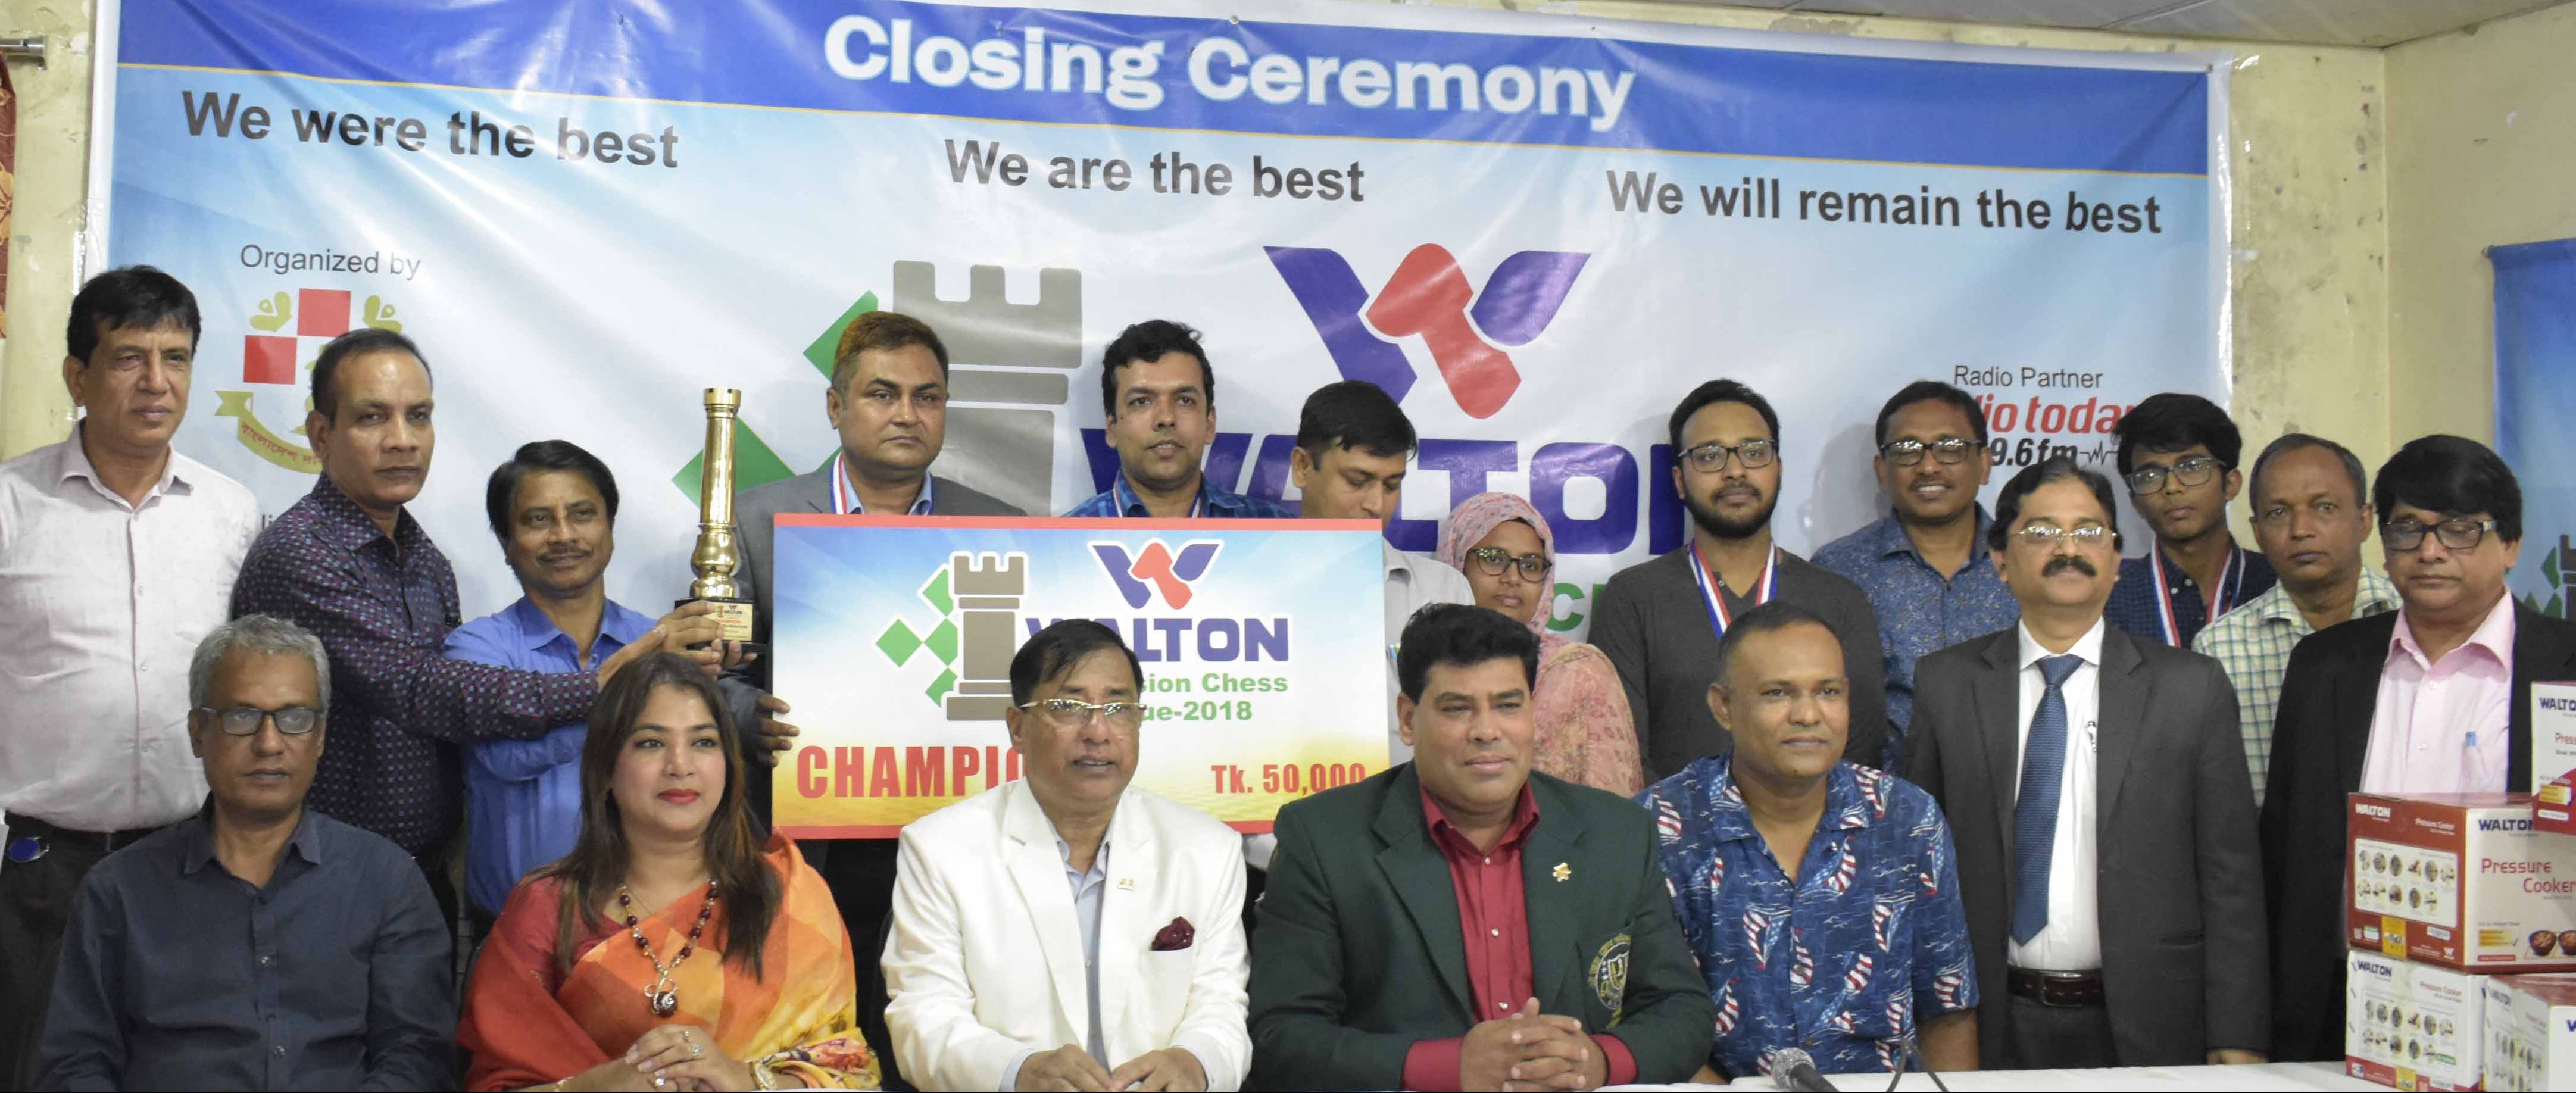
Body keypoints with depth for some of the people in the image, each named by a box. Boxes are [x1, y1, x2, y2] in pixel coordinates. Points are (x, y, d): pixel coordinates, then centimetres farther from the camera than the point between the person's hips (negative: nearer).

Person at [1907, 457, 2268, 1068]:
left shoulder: (2193, 688, 2)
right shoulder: (1945, 684, 4)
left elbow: (2231, 879, 0)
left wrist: (2237, 1040, -5)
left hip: (2147, 1029, 0)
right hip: (1993, 1033, 1)